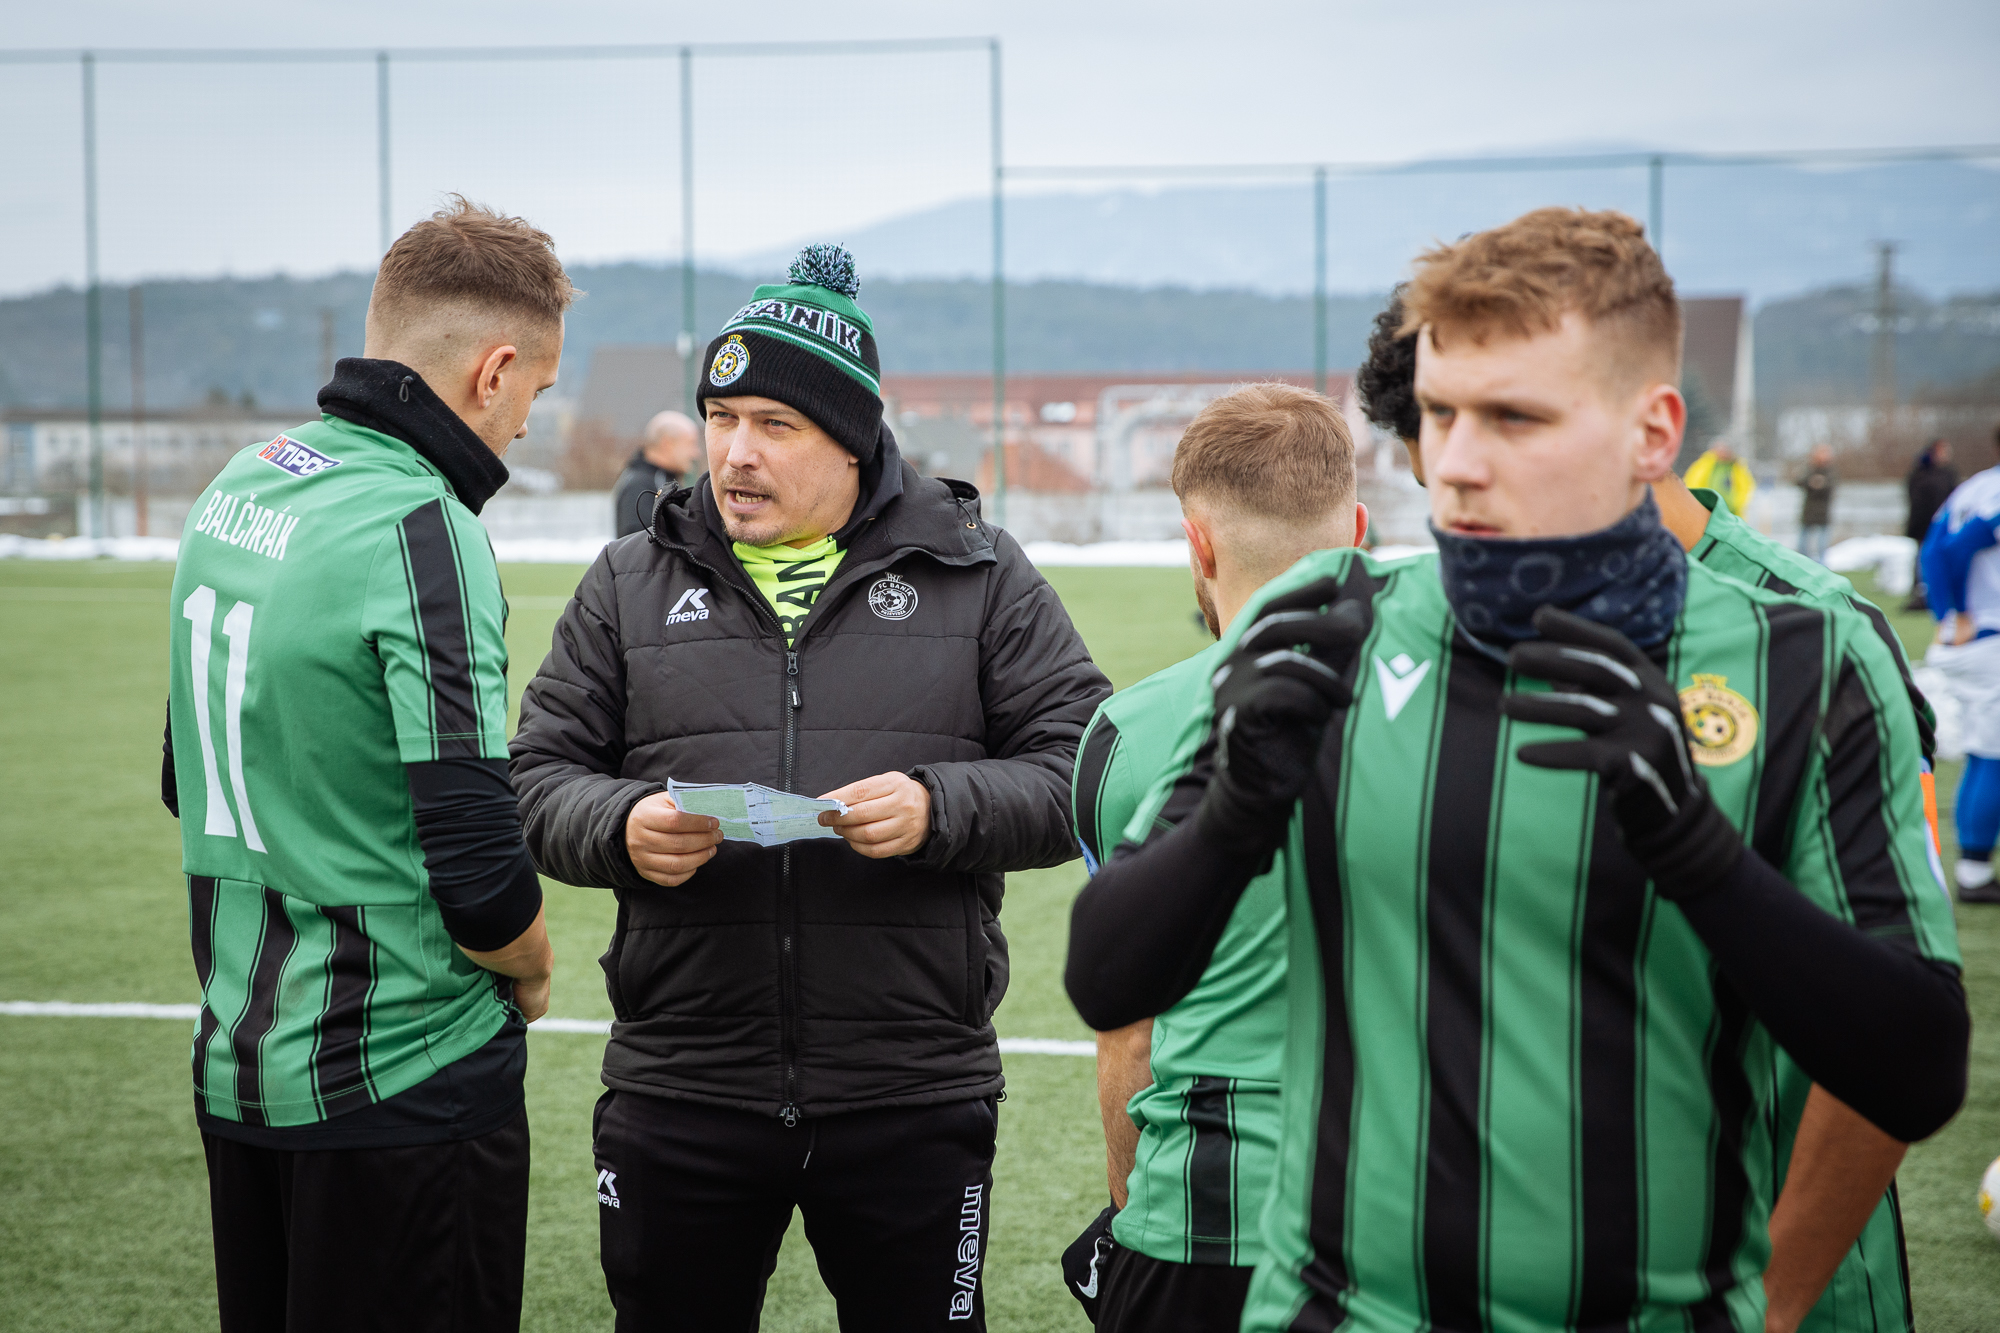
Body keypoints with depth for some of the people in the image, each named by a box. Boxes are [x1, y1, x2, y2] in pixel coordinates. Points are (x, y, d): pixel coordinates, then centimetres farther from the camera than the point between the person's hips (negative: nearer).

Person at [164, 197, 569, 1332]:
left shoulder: (236, 492, 6)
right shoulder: (423, 529, -20)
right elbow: (480, 874, -23)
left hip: (237, 1060, 8)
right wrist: (531, 977, -4)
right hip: (403, 1081, -8)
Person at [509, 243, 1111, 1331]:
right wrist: (621, 828, -14)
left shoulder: (979, 576, 4)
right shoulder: (631, 585, 9)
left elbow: (1081, 770, -1)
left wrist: (938, 809, -18)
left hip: (914, 1097, -1)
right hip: (679, 1094, 2)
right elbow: (539, 779, 8)